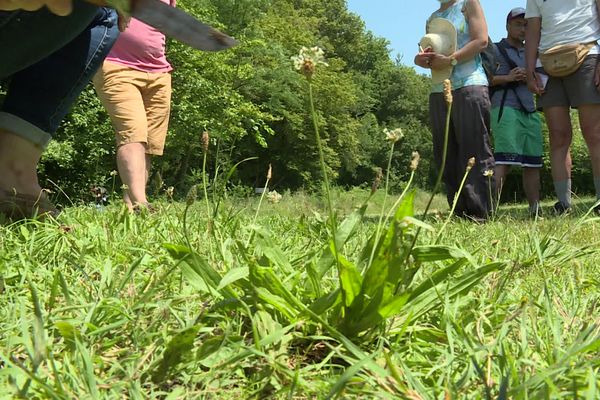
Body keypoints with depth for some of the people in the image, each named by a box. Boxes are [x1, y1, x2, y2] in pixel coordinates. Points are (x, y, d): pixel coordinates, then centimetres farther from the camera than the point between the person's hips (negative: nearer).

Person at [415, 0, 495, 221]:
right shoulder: (432, 18, 24)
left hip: (469, 86, -6)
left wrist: (450, 60, -14)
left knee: (475, 150, -11)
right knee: (446, 155, 1)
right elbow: (428, 53, 23)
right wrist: (420, 59, -1)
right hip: (438, 91, 6)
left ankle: (480, 214, -13)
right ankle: (460, 213, 3)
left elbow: (481, 40, -4)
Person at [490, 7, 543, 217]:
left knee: (533, 163, 1)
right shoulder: (496, 50, 11)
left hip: (530, 110, 6)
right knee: (504, 161, -18)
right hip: (506, 108, -6)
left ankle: (535, 209, 3)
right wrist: (507, 78, -12)